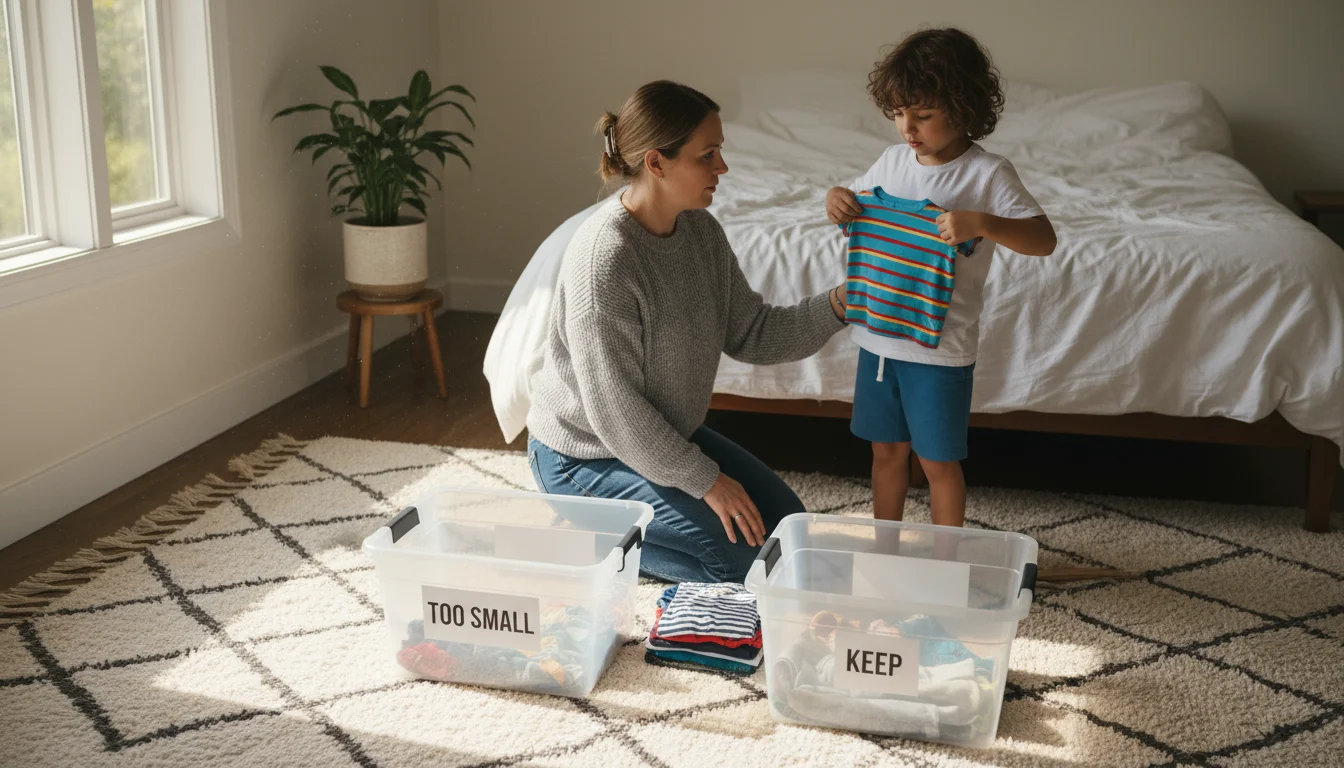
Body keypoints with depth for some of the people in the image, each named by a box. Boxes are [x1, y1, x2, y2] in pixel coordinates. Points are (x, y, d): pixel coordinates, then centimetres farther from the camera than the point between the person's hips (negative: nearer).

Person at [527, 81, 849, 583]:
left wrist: (836, 305, -13)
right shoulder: (605, 257, -29)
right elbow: (613, 410, -26)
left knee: (785, 519, 8)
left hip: (668, 433, 9)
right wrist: (705, 480, -21)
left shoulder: (701, 231, -4)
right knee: (743, 552, -14)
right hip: (586, 455, -8)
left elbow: (750, 333, 1)